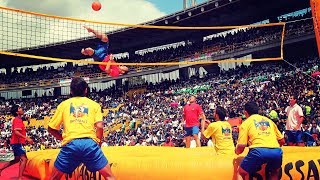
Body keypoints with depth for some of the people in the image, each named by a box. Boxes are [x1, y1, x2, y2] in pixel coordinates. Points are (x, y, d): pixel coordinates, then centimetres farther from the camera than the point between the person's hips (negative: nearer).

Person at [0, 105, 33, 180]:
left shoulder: (18, 120, 15)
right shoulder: (17, 120, -15)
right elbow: (16, 132, -27)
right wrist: (27, 138, -32)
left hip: (16, 142, 10)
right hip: (17, 143, -10)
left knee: (17, 159, 23)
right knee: (24, 159, -17)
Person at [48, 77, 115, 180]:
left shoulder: (63, 104, 18)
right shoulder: (94, 104, 15)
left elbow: (51, 128, 17)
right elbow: (99, 126, 1)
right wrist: (98, 143, 16)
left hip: (70, 144, 1)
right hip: (90, 143, -1)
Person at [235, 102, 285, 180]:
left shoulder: (245, 123, 15)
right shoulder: (269, 120, 27)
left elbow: (241, 146, 7)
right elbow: (282, 141, 28)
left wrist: (237, 151, 30)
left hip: (259, 151, -4)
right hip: (276, 151, 4)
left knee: (240, 173, 17)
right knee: (273, 174, 33)